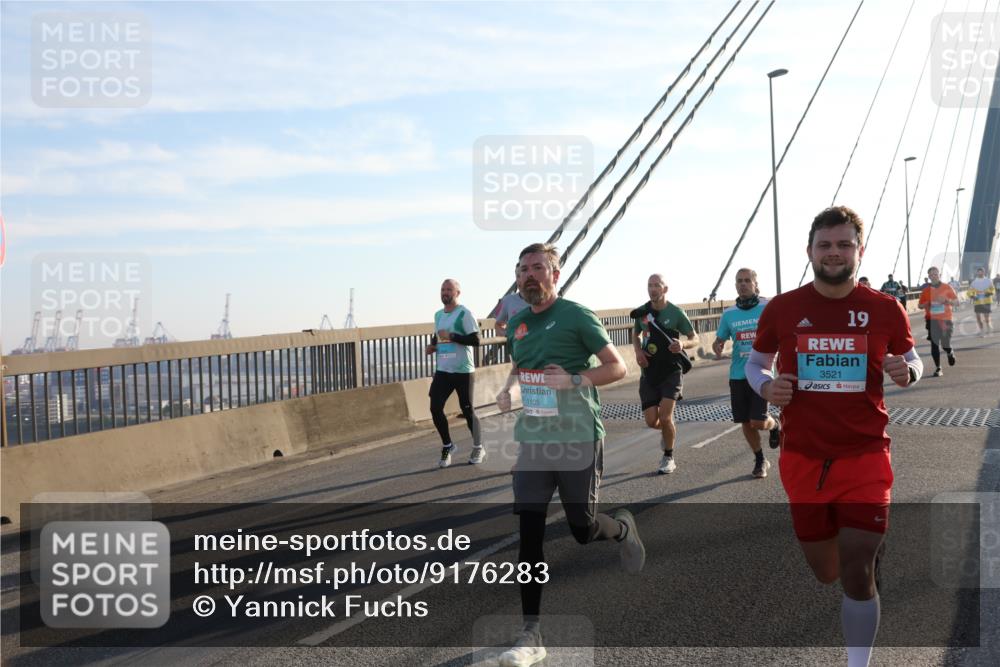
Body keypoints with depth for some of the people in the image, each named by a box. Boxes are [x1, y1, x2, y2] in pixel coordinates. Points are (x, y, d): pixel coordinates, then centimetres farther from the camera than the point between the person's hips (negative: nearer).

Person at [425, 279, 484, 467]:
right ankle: (447, 446, 18)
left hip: (462, 371, -6)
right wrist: (432, 345, 5)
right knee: (435, 409, -1)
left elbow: (475, 339, -16)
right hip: (442, 371, 6)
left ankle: (478, 448, 23)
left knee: (467, 410, 3)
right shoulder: (438, 315, 12)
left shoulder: (464, 313, -10)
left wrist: (451, 336, -21)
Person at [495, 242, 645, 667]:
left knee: (584, 530, 5)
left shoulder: (576, 316, -8)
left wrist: (574, 380, -22)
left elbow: (617, 367, -7)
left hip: (577, 440, -4)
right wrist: (507, 389, 7)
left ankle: (624, 528, 42)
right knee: (529, 532, -3)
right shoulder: (516, 324, 10)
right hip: (532, 441, 5)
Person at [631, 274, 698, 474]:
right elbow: (635, 333, 21)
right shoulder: (641, 312, 3)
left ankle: (668, 458, 8)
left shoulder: (676, 313, -7)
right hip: (649, 372, 3)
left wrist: (682, 344, -22)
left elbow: (694, 339, 1)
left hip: (671, 370, -3)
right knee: (651, 421, -1)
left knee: (665, 416, -14)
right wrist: (638, 351, 0)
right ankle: (668, 430, 36)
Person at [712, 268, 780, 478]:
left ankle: (775, 425, 26)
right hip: (738, 375, 4)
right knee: (746, 423, 9)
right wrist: (717, 347, -7)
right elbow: (720, 340, 16)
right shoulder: (729, 314, 7)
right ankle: (760, 460, 31)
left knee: (758, 422, -12)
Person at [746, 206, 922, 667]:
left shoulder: (885, 309, -4)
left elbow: (912, 359, 11)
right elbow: (755, 363, 9)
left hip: (865, 458, -1)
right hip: (803, 459, 2)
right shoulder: (781, 309, -4)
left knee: (857, 572, -6)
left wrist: (906, 371, -13)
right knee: (825, 573, 15)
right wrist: (766, 387, -13)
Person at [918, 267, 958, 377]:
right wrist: (927, 304, -9)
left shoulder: (947, 287, 3)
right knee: (934, 344, -6)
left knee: (946, 345, -2)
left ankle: (950, 353, 36)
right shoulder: (926, 290, 6)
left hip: (946, 319, -1)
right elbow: (921, 305, 13)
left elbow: (956, 301, 4)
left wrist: (946, 300, -15)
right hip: (932, 320, 1)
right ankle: (938, 368, 2)